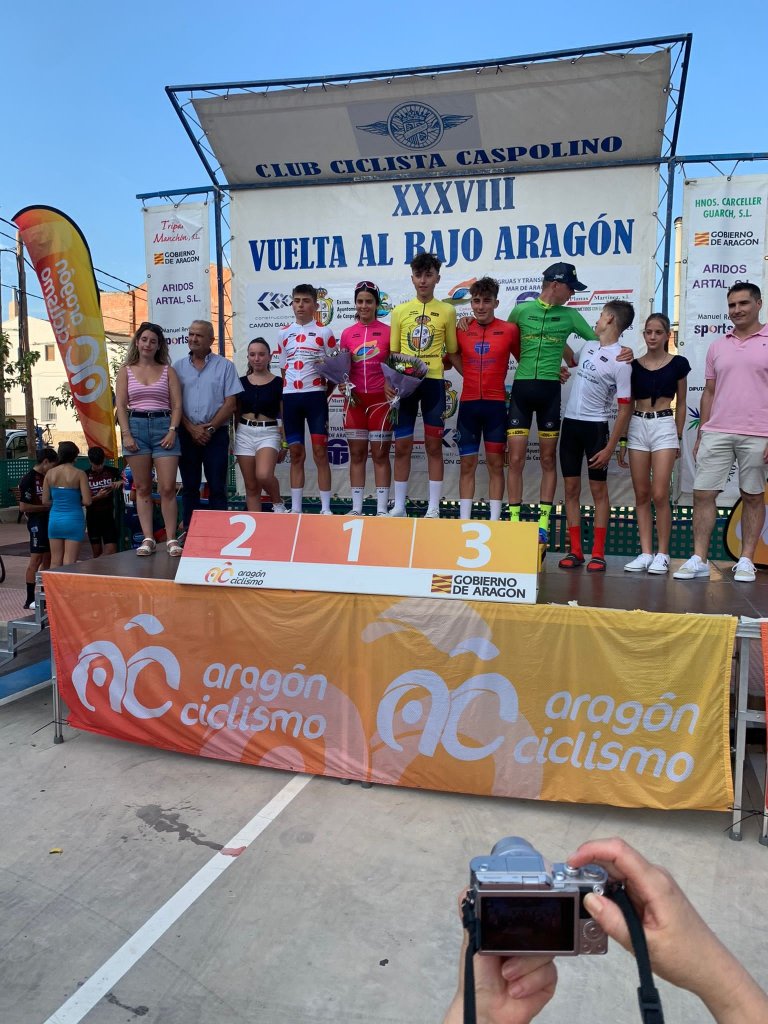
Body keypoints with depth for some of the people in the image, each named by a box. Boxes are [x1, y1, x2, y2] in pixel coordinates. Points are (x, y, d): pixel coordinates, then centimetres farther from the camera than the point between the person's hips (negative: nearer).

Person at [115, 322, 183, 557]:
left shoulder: (168, 371, 10)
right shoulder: (126, 370, 11)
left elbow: (177, 405, 4)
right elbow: (121, 405, 4)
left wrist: (172, 430, -10)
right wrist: (126, 434, -7)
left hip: (164, 426, -1)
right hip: (136, 426, 1)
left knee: (167, 488, -7)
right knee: (142, 488, 4)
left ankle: (171, 539, -1)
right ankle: (148, 539, 6)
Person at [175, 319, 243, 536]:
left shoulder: (225, 366, 2)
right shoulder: (178, 367, 9)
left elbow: (230, 403, -3)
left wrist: (209, 428, -10)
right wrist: (191, 429, -7)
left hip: (216, 434, -3)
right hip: (186, 434, 3)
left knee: (217, 487, -1)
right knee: (189, 487, 8)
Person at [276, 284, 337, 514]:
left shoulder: (324, 332, 2)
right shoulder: (284, 334, 11)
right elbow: (284, 370, 15)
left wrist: (324, 394, -4)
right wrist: (282, 401, 10)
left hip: (315, 396, -3)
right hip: (290, 397, 3)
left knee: (320, 452, -4)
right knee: (296, 454, 8)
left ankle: (325, 508, 3)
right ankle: (295, 508, 14)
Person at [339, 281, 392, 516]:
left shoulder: (387, 332, 2)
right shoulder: (347, 333, 8)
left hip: (380, 399, -2)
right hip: (355, 399, 2)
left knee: (380, 454, 2)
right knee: (357, 454, 5)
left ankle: (382, 508, 7)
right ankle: (357, 508, 11)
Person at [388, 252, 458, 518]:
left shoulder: (447, 311, 4)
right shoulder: (400, 311, 9)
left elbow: (452, 352, 8)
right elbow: (393, 352, 9)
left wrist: (430, 365, -6)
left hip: (433, 382, -2)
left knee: (434, 445, 2)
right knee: (402, 446, 5)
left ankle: (434, 508, 9)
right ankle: (399, 506, 14)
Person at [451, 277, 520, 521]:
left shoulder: (509, 330, -1)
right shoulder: (461, 330, 4)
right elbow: (453, 356, 17)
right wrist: (473, 378, 7)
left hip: (496, 404, -2)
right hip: (468, 404, 2)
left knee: (496, 464, 3)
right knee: (467, 464, 6)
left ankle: (495, 519, 8)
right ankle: (464, 519, 11)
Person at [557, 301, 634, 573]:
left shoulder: (621, 361, -11)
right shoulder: (588, 347, 9)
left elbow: (624, 408, -13)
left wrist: (610, 447, -15)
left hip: (595, 426, -6)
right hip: (570, 422, 6)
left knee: (598, 490, 0)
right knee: (571, 488, 5)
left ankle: (598, 553, 5)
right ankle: (575, 551, 11)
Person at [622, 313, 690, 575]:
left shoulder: (677, 364, 3)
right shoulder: (634, 365, 7)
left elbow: (680, 403, 9)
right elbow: (627, 405, 12)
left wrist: (678, 438, 7)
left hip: (664, 427, -2)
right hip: (637, 427, 3)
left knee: (660, 495, -8)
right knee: (641, 495, 3)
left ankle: (662, 554, 2)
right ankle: (645, 552, 8)